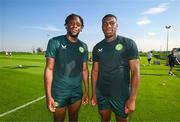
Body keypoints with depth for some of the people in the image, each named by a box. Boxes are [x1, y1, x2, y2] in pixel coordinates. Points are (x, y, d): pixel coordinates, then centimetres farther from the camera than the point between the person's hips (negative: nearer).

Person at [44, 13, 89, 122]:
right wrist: (48, 95, -15)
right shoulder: (55, 42, -9)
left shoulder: (83, 46, 4)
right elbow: (49, 69, -11)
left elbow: (84, 70, 7)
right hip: (59, 92, -3)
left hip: (77, 92, 4)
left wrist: (87, 91, 8)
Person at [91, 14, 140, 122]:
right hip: (101, 94, 3)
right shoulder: (97, 47, 3)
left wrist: (132, 98, -15)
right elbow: (95, 71, 6)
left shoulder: (128, 43, -8)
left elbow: (135, 72, -11)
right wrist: (93, 93, 6)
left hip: (121, 94, -3)